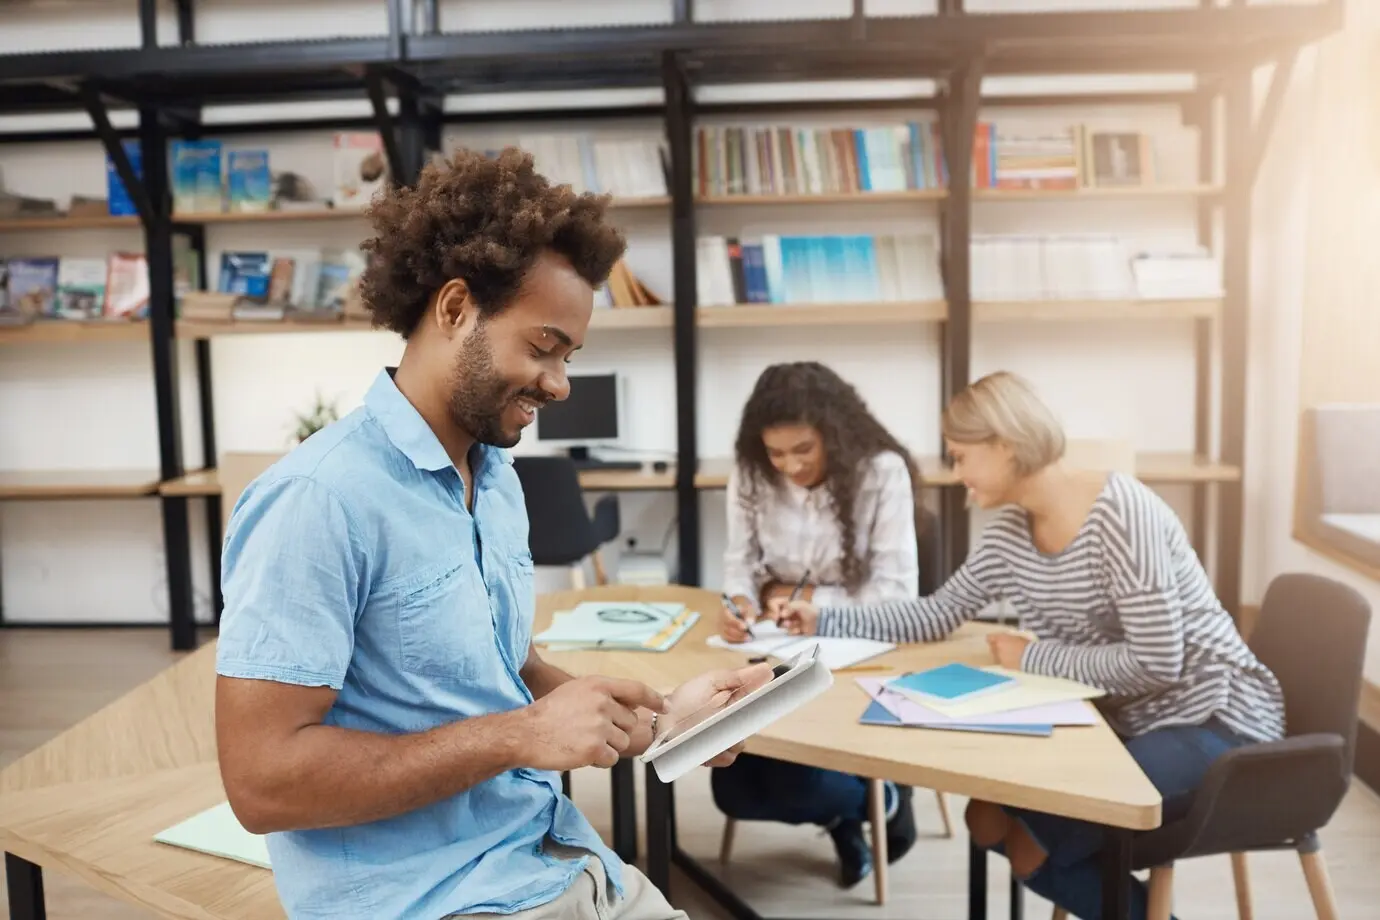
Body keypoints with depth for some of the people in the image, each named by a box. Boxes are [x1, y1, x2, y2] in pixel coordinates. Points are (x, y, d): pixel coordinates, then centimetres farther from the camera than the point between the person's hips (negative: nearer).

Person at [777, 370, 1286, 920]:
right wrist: (825, 621, 3)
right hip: (1130, 721, 8)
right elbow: (939, 614, 8)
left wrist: (1033, 659, -16)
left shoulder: (1121, 512, -24)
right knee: (993, 813, -2)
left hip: (1214, 720, -8)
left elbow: (1155, 663, -26)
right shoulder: (1011, 530, 0)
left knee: (1027, 838, -18)